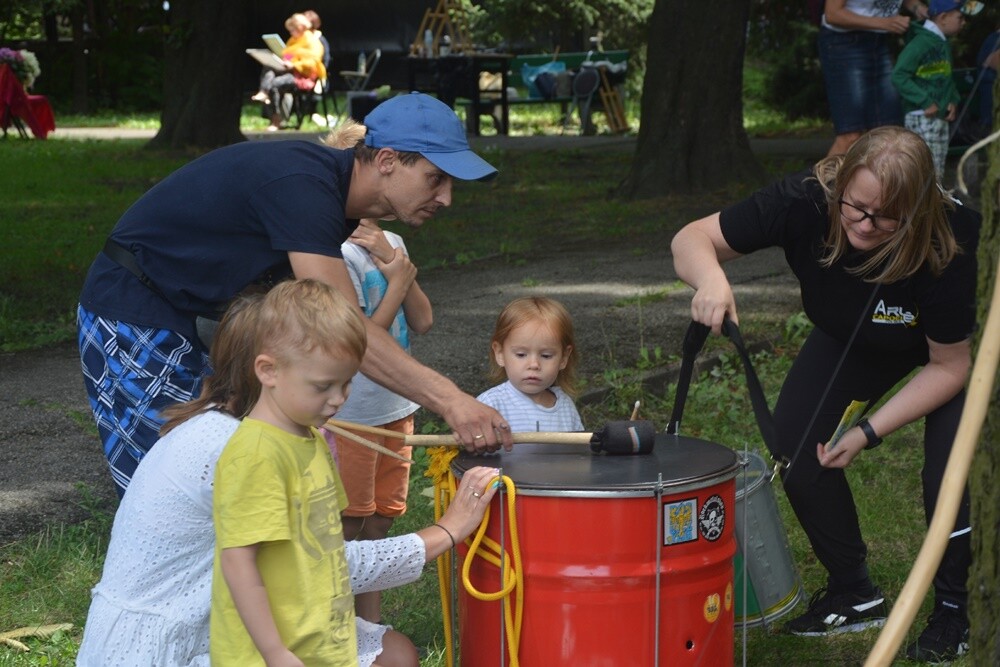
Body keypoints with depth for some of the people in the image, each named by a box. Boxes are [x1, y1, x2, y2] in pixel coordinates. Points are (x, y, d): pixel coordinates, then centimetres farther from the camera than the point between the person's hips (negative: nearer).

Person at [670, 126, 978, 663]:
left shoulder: (947, 245, -39)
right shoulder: (805, 202, -35)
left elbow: (948, 367, -26)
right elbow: (692, 239, -30)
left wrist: (869, 431, -31)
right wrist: (711, 280, -53)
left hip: (954, 349, -3)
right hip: (852, 339, 4)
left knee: (950, 468, -22)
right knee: (796, 446, -11)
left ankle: (957, 611, 2)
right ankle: (853, 594, 9)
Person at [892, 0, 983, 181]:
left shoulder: (944, 45, 14)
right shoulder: (920, 43, -15)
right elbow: (899, 76, -20)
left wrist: (953, 100, 6)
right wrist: (925, 102, -21)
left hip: (941, 118, 9)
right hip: (921, 118, -9)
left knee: (938, 174, 12)